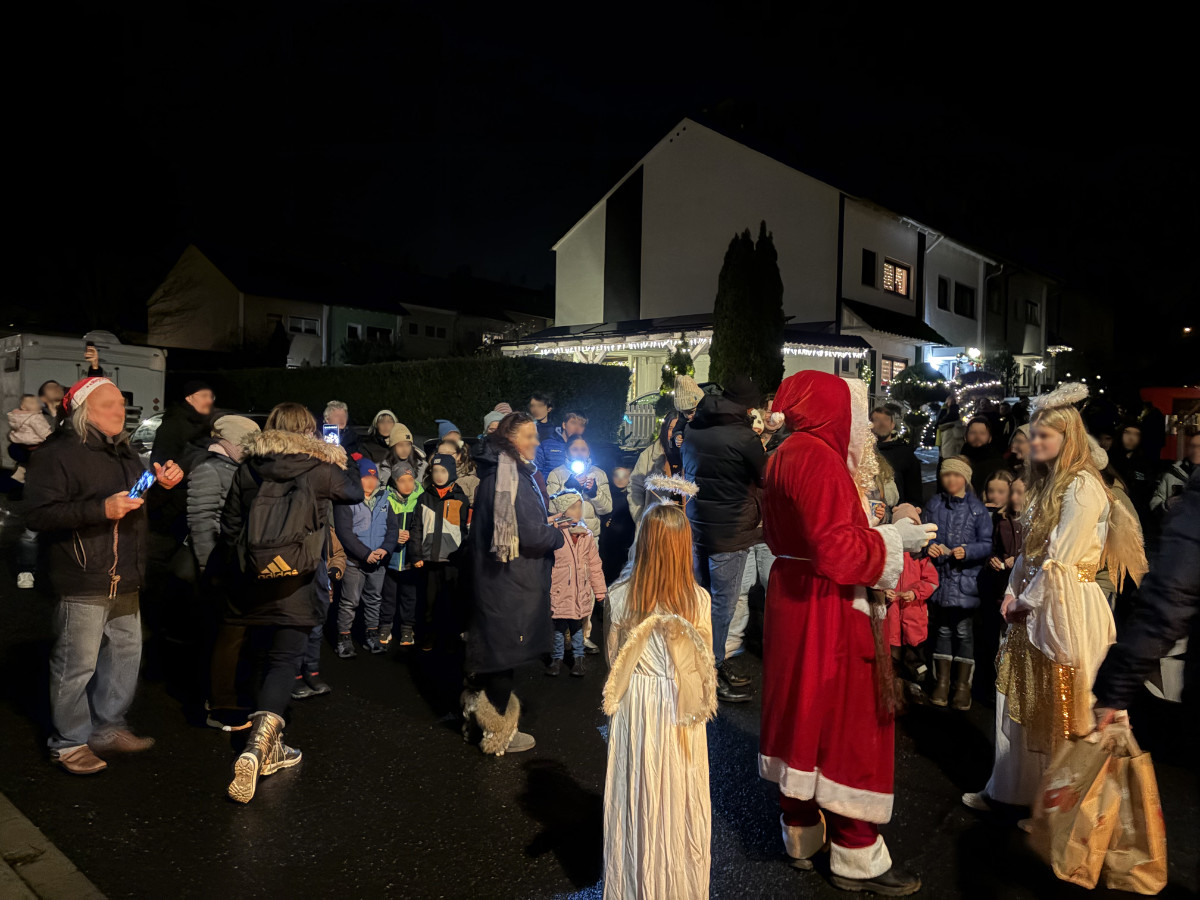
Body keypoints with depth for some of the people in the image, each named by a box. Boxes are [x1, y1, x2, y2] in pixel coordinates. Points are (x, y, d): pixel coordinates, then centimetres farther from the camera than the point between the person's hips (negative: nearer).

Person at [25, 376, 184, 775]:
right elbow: (38, 515, -20)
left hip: (125, 581, 9)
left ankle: (108, 729, 33)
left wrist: (162, 484, 8)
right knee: (76, 665, 1)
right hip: (84, 584, -9)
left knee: (125, 654, 17)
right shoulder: (58, 454, -11)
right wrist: (101, 509, -28)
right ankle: (69, 742, 18)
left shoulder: (124, 452, 16)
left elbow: (138, 503, 29)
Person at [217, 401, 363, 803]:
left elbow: (229, 527, 7)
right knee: (284, 663, -1)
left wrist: (234, 575, 17)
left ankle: (269, 747, 25)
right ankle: (256, 749, -18)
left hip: (250, 584, 4)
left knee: (268, 658, 17)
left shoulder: (247, 470, 5)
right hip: (292, 586, -4)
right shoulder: (319, 470, -4)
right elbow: (356, 492, 16)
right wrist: (337, 463, 32)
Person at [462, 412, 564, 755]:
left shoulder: (496, 473, 11)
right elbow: (532, 534, -25)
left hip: (492, 581, 10)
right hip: (511, 584, -10)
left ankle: (479, 720, 34)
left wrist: (547, 526, 9)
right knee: (504, 654, 3)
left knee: (491, 650, 20)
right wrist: (558, 534, -7)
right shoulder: (510, 478, -21)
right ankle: (498, 733, 16)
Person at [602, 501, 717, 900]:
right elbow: (704, 663, -5)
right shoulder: (698, 598, -14)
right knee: (679, 799, 14)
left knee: (636, 797, 16)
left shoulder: (620, 594, -12)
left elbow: (613, 657, 0)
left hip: (634, 707, 1)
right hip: (679, 713, -1)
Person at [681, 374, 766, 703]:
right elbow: (765, 478, -1)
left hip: (694, 525, 8)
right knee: (722, 603, 4)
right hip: (728, 531, -7)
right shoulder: (744, 438, -18)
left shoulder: (692, 430, 3)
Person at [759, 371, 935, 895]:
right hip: (828, 612, -10)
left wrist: (881, 529, 12)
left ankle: (802, 836, 33)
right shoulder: (819, 458, -20)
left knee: (803, 719, 18)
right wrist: (894, 539, -12)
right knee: (847, 722, 3)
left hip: (794, 598, 10)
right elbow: (836, 550, -26)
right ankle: (856, 859, 17)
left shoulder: (786, 454, 11)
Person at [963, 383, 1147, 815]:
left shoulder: (1083, 487, -15)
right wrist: (1012, 593, 4)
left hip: (1065, 609, -9)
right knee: (1022, 704, 13)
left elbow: (1060, 561, -18)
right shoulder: (1048, 485, 14)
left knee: (1056, 711, 2)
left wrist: (1026, 601, -10)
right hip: (1034, 606, 9)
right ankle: (1009, 789, 24)